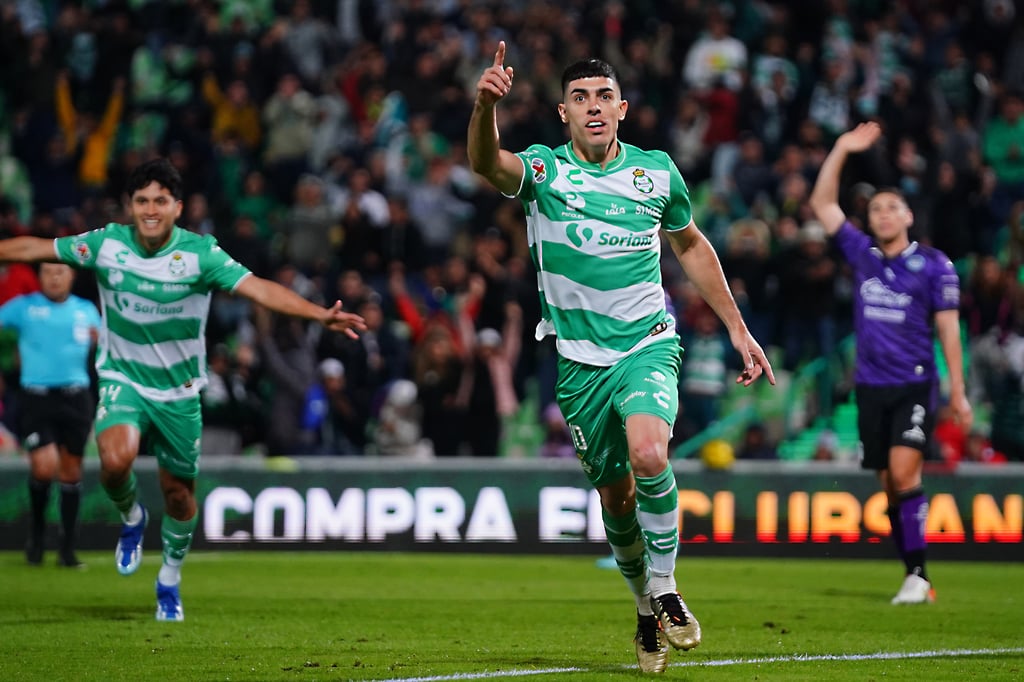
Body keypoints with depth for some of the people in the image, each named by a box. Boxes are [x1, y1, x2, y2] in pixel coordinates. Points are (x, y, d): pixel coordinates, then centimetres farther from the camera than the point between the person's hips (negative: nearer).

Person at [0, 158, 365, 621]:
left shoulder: (199, 253, -15)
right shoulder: (107, 244, -9)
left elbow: (258, 289, -24)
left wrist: (320, 315, -36)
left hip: (179, 392, 0)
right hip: (122, 380, 0)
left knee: (179, 492, 7)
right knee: (116, 460, -27)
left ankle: (170, 581, 34)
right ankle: (131, 518, 9)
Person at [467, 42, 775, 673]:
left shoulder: (655, 171, 2)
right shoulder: (543, 170, -3)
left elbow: (690, 245, 18)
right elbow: (488, 163, -26)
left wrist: (737, 329, 17)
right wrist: (485, 105, -48)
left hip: (648, 344, -1)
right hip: (580, 361, 1)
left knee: (648, 454, -27)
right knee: (616, 496, 5)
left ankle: (665, 587, -8)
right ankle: (646, 606, 30)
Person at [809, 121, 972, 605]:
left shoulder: (933, 265, -1)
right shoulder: (862, 255, 9)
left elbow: (948, 329, -1)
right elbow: (822, 204, 10)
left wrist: (958, 391, -4)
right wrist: (841, 150, 3)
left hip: (915, 385, -4)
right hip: (871, 386, 4)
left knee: (904, 474, -19)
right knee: (889, 486, 4)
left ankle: (917, 574, -19)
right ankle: (914, 579, 11)